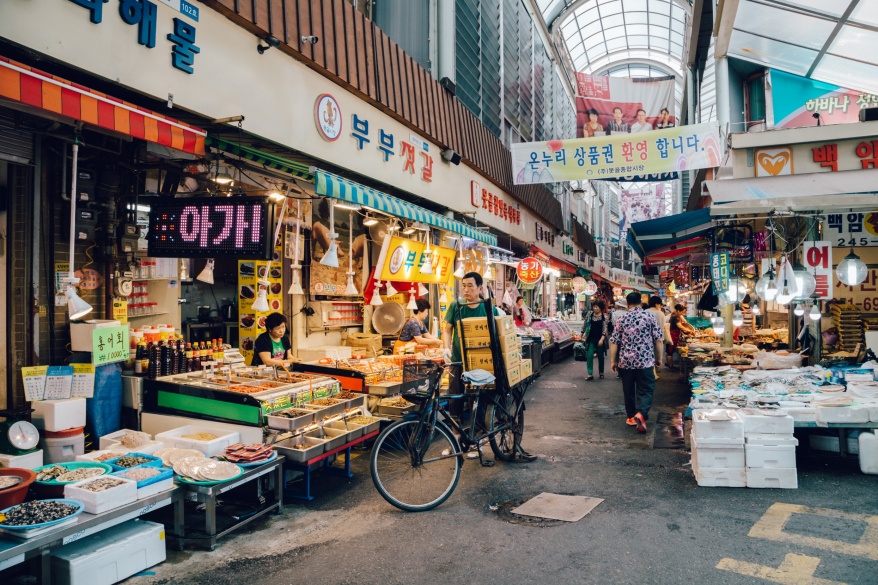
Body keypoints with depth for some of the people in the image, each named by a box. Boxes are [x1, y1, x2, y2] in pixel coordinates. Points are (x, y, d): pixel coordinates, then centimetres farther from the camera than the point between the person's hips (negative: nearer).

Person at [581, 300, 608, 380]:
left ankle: (601, 373, 29)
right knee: (589, 356, -9)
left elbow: (604, 328, -12)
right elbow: (585, 324, 12)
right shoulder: (589, 314, 1)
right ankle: (590, 374, -8)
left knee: (600, 356, 11)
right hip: (590, 338, 2)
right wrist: (582, 333, 14)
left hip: (599, 339, -2)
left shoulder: (604, 316, -7)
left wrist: (602, 339, -21)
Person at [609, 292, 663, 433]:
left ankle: (631, 417, 24)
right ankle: (640, 414, -18)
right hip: (645, 361, -1)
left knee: (629, 390, 15)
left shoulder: (622, 319, 2)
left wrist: (613, 361, 7)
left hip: (625, 361, 2)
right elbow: (658, 340, -1)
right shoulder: (649, 317, -1)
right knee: (645, 390, 3)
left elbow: (614, 342, 0)